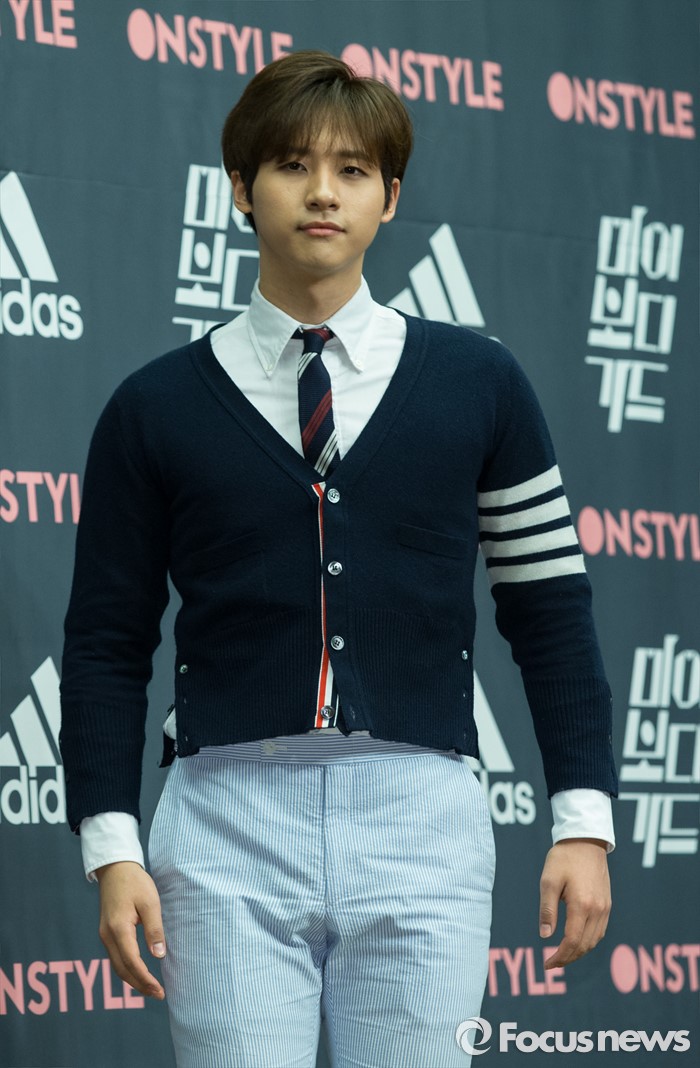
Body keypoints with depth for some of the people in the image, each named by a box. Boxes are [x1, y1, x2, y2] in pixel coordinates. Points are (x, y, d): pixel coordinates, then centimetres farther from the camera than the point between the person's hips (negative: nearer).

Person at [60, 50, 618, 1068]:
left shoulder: (478, 385, 8)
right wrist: (112, 848, -1)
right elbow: (107, 642, 8)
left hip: (420, 827, 0)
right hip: (227, 823, 0)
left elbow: (551, 610, 10)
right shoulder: (156, 406, 7)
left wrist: (583, 821, 3)